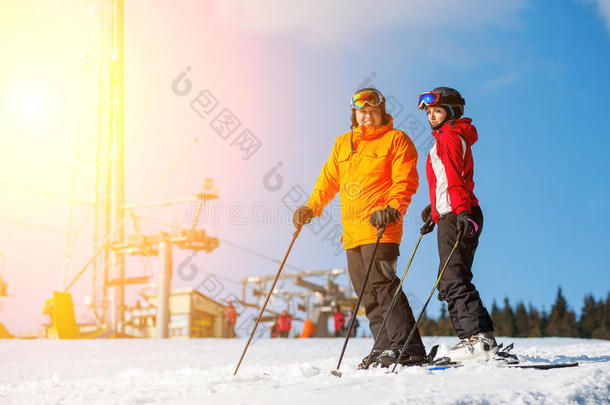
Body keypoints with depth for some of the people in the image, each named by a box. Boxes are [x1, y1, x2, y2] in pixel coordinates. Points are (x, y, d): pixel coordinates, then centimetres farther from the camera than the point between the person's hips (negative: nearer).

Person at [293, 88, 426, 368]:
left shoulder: (396, 140, 5)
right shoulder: (342, 143, 22)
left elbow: (405, 181, -5)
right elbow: (329, 180, 24)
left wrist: (394, 208, -21)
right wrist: (311, 207, 12)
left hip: (380, 228, -6)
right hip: (352, 232, 7)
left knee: (381, 285, -15)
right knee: (368, 293, 5)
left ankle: (409, 350, -12)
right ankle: (385, 349, 11)